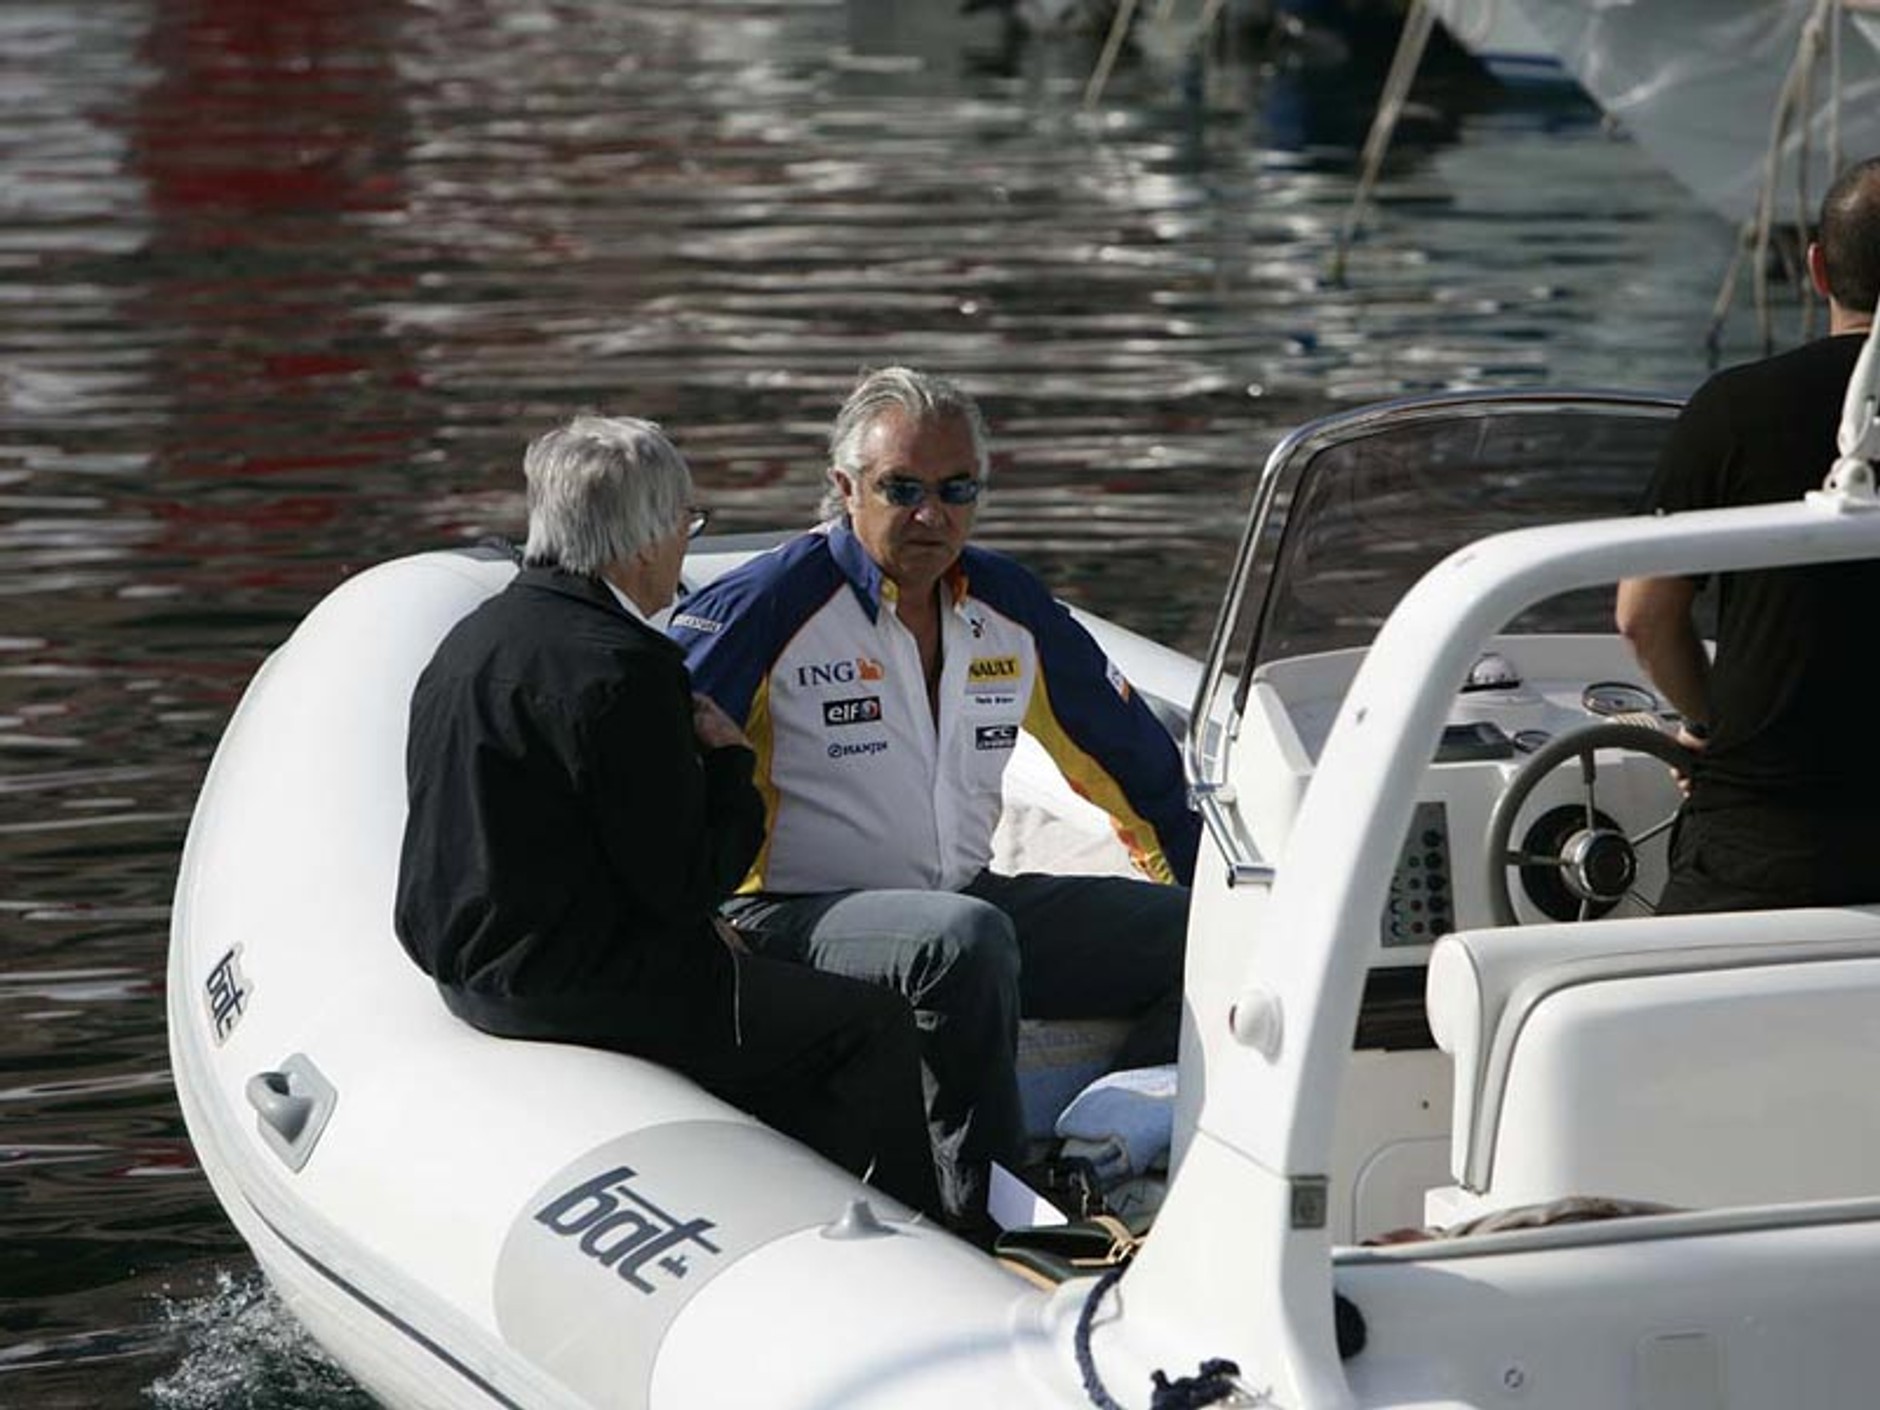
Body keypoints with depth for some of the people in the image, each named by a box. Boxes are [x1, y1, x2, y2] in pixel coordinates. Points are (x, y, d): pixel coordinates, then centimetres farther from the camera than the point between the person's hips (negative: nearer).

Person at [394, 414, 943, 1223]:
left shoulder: (474, 639, 9)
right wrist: (730, 764, -2)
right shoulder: (618, 669, -21)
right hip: (573, 986, -10)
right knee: (872, 1031, -1)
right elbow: (687, 885, -18)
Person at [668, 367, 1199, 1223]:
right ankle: (984, 1213, -27)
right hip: (800, 918, -7)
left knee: (1198, 937, -5)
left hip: (969, 900, 7)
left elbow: (1124, 752, 22)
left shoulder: (1010, 608, 10)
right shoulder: (770, 605, -9)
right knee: (967, 939, -38)